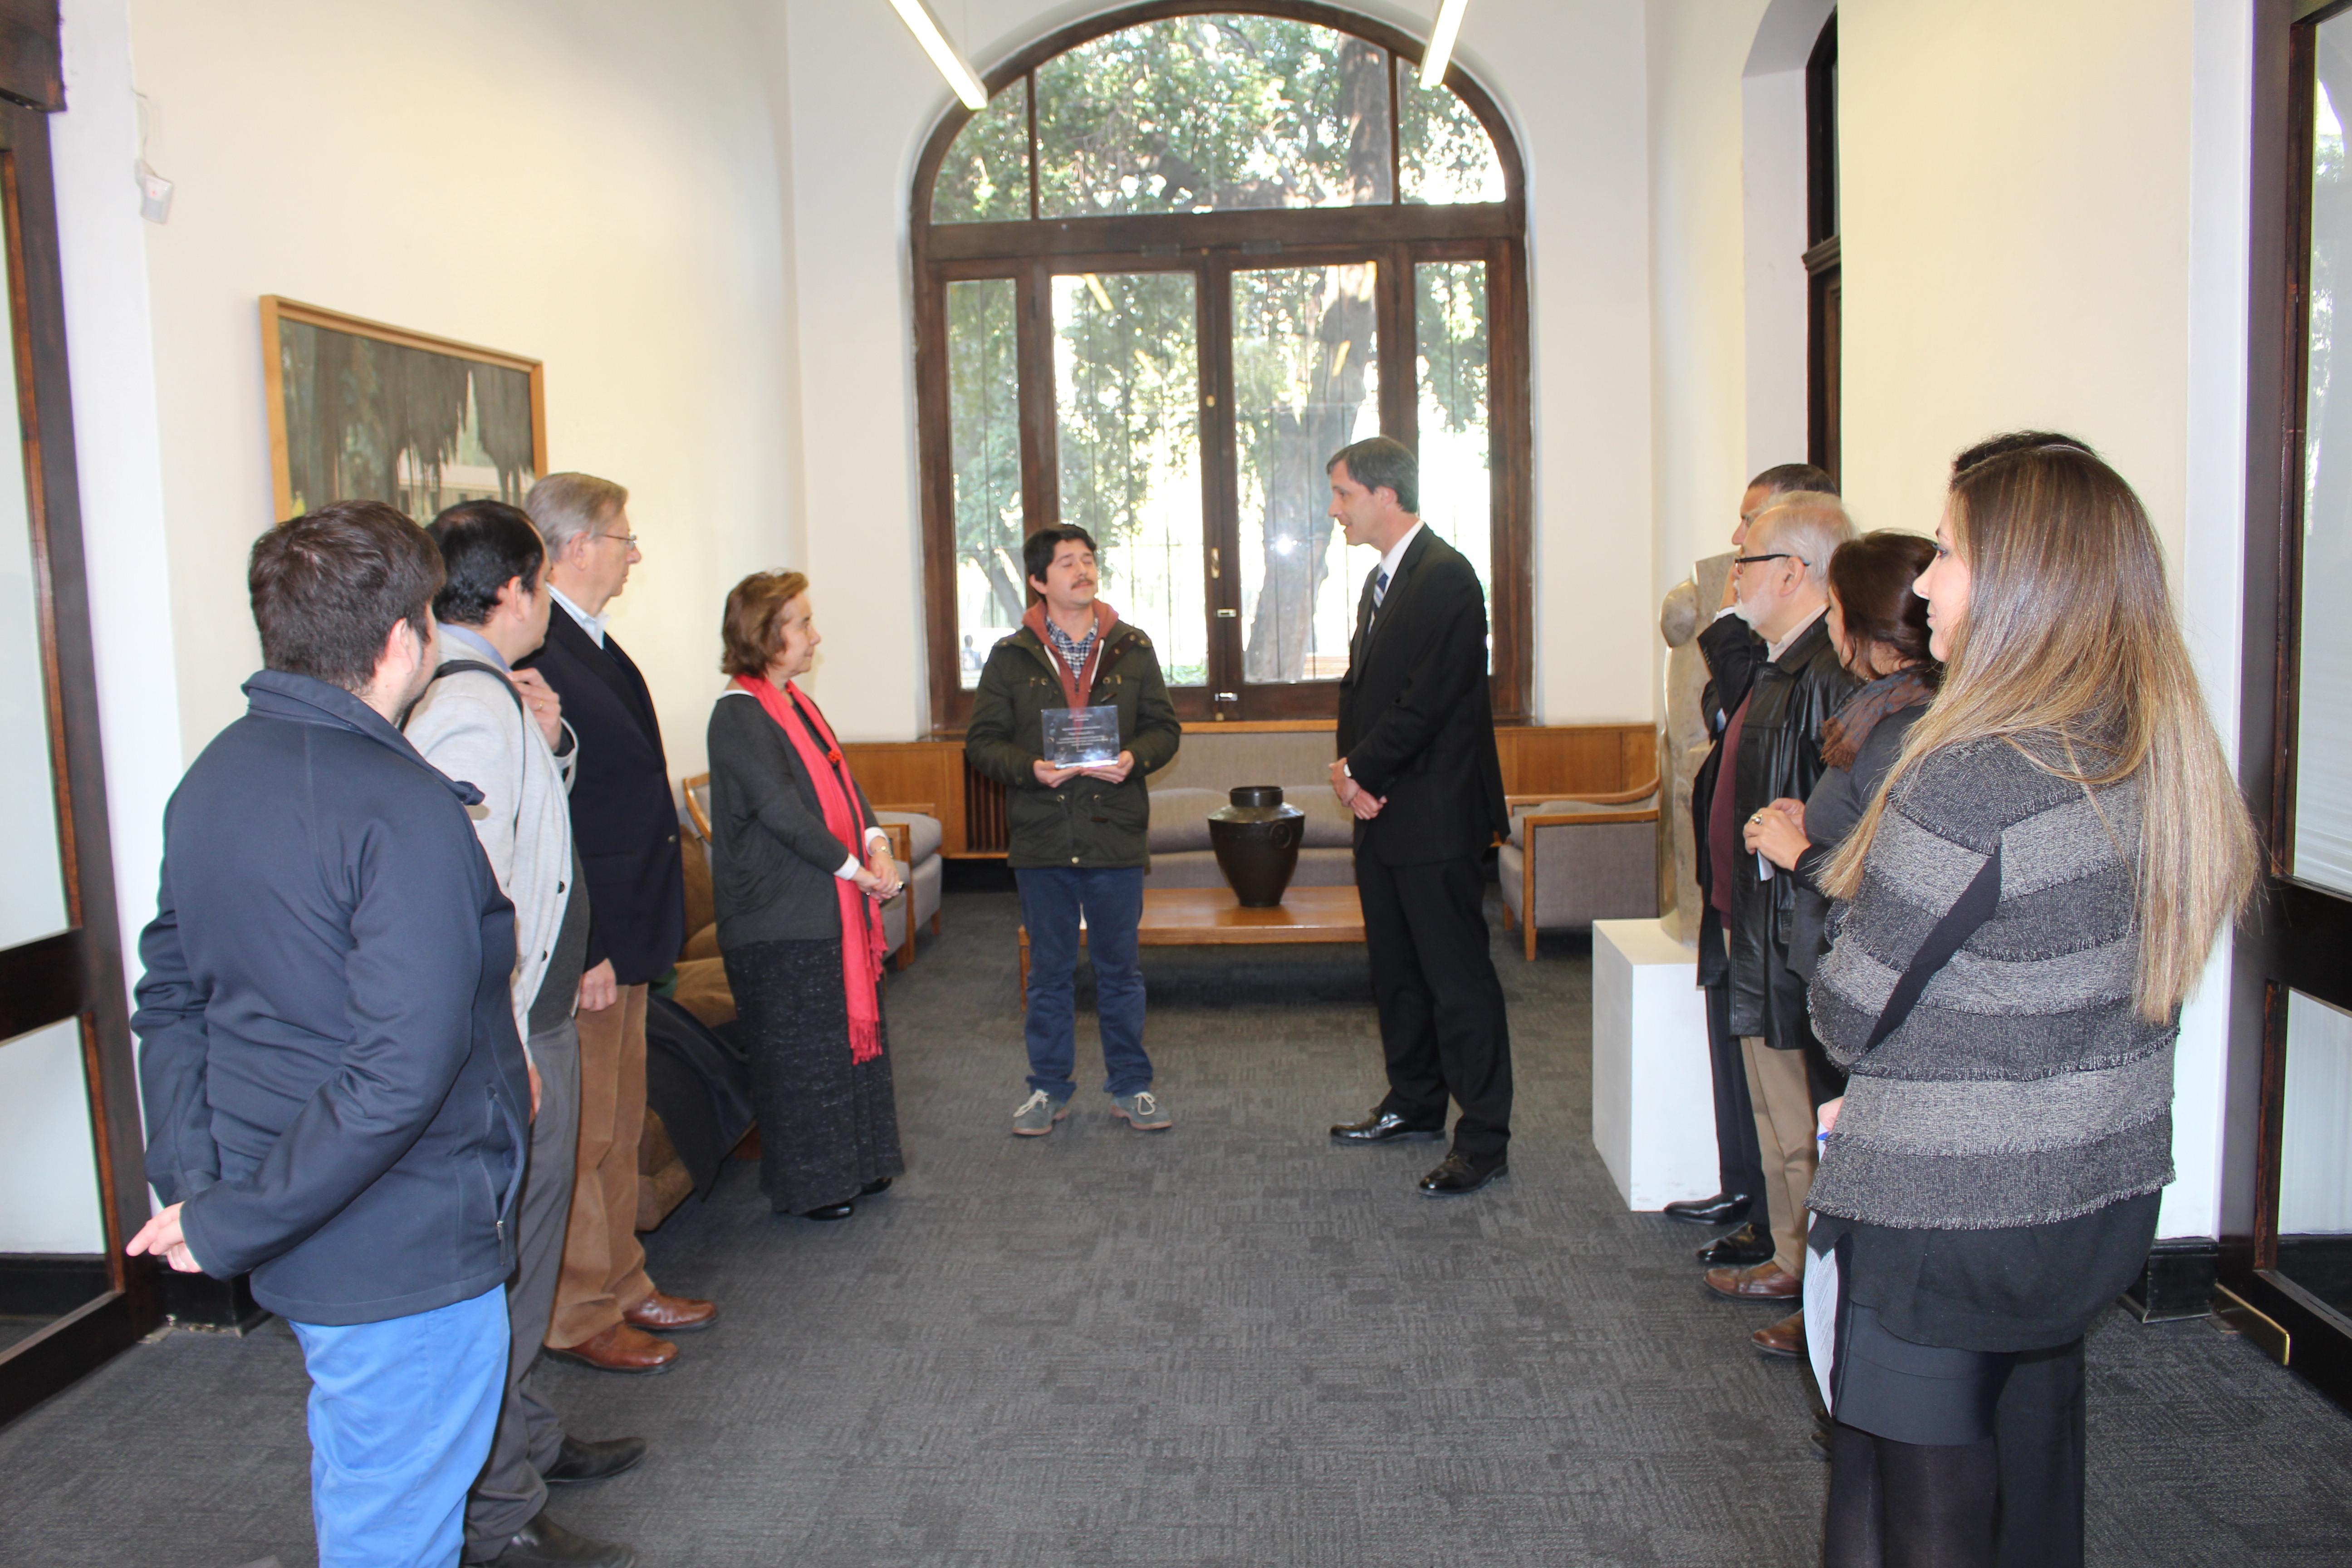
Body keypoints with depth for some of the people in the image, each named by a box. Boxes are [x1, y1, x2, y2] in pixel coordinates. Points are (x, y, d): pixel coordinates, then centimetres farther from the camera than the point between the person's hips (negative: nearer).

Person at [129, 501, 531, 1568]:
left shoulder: (210, 780, 4)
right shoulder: (406, 810, -24)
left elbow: (168, 1003, 9)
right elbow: (402, 1071, -29)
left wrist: (191, 1185, 6)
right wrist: (227, 1229, -19)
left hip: (295, 1240, 9)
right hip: (406, 1251, -8)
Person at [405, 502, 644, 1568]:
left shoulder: (488, 694, 10)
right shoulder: (476, 709, -21)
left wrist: (548, 743, 5)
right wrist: (509, 1056, -23)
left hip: (534, 1020, 11)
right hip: (509, 1040, -11)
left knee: (522, 1253, 23)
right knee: (504, 1269, 1)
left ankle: (528, 1439, 41)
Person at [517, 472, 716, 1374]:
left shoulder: (593, 645, 13)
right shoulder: (537, 654, -20)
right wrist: (580, 950, -23)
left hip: (625, 929, 10)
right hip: (581, 943, -10)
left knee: (619, 1127, 19)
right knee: (579, 1133, 4)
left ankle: (621, 1287, 32)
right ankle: (579, 1317, 18)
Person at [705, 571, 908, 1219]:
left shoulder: (795, 702, 13)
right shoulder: (738, 715, -15)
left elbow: (841, 782, 11)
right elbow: (782, 811, -21)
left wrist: (876, 843, -6)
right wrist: (854, 867, -15)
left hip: (834, 907, 9)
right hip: (783, 920, -9)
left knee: (852, 1031, 16)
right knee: (801, 1050, 2)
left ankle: (854, 1164, 29)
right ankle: (809, 1184, 15)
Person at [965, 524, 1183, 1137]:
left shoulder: (1132, 649, 5)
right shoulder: (1011, 657, 1)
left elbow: (1165, 729, 8)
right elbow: (981, 741, 0)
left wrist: (1135, 758, -13)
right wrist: (1030, 769, -17)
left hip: (1116, 835, 1)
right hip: (1041, 838, 0)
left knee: (1120, 968, 10)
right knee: (1049, 970, 11)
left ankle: (1130, 1085, 24)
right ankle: (1049, 1087, 24)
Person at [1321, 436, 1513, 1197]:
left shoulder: (1445, 576, -15)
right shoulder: (1381, 578, 16)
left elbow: (1427, 700, -21)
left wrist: (1361, 772, -11)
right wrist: (1351, 767, -1)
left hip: (1435, 817, -10)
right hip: (1383, 815, 10)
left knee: (1457, 977, -3)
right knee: (1396, 968, 18)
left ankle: (1484, 1139, 6)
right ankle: (1415, 1104, 32)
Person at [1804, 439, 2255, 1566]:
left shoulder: (1972, 780, -25)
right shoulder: (2164, 756, 0)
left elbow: (1850, 1016, -17)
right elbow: (2096, 993, 6)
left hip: (1941, 1222, -7)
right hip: (2104, 1200, 8)